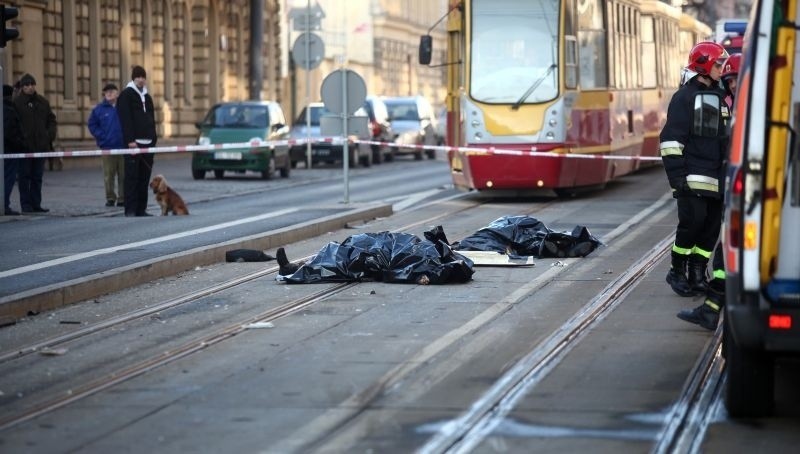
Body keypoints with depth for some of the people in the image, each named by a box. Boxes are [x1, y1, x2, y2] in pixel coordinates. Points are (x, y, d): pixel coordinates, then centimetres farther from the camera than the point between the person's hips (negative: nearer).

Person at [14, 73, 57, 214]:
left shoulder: (42, 102, 11)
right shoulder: (16, 102, -4)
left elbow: (51, 120, 17)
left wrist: (50, 135, 3)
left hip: (40, 145, 5)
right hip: (24, 147, -5)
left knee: (37, 177, 9)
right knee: (24, 177, -1)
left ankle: (36, 204, 14)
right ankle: (26, 204, 2)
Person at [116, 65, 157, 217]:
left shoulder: (147, 97, 20)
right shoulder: (126, 95, -1)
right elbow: (125, 119, -10)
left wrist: (153, 140, 14)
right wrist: (130, 140, -17)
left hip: (148, 143, 7)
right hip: (133, 143, -7)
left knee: (144, 177, 6)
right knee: (132, 177, -8)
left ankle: (141, 209, 9)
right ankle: (130, 209, -8)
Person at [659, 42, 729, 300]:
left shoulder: (720, 97, 17)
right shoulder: (685, 97, -6)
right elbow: (671, 139, -10)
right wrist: (676, 174, -16)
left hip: (717, 179, 7)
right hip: (693, 179, -7)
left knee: (712, 228, 4)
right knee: (692, 223, -11)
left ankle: (697, 275, 12)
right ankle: (677, 273, 5)